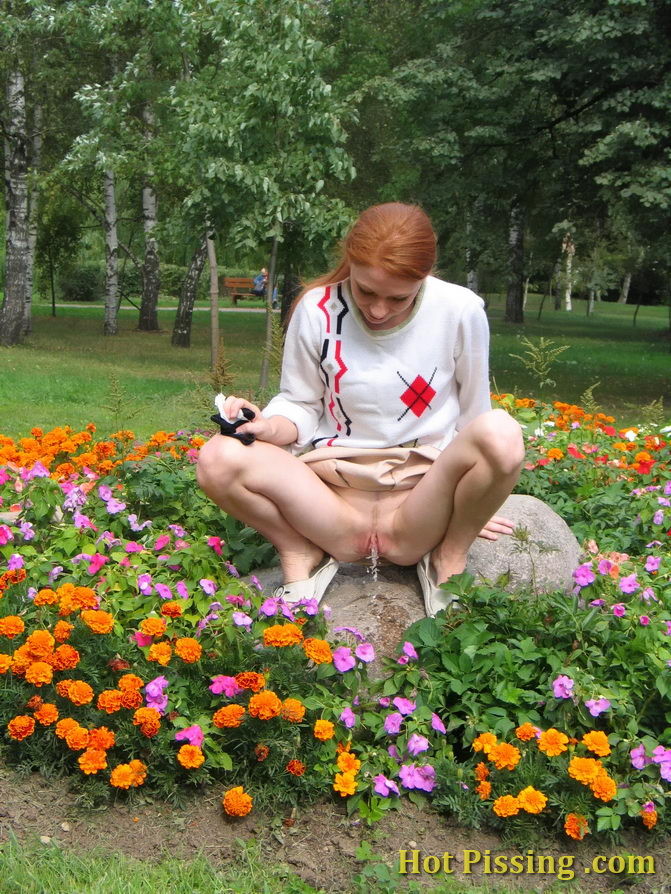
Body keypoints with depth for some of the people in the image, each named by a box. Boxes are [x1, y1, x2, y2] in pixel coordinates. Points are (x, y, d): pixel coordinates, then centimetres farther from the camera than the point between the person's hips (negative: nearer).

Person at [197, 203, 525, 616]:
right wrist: (267, 426, -16)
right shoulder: (317, 308, -5)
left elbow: (473, 411, 6)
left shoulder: (461, 311, -6)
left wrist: (467, 503, 7)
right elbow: (301, 406, 6)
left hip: (421, 496, 0)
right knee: (218, 459, -25)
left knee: (500, 433, -31)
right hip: (335, 493, 1)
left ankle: (448, 559, -3)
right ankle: (302, 555, 2)